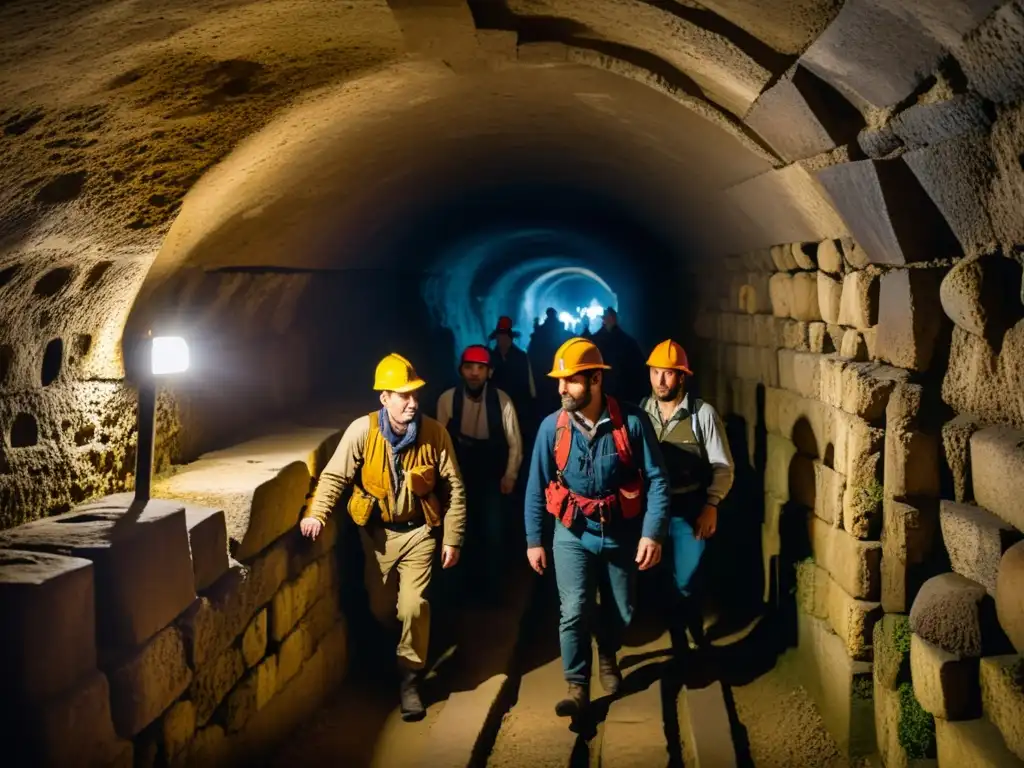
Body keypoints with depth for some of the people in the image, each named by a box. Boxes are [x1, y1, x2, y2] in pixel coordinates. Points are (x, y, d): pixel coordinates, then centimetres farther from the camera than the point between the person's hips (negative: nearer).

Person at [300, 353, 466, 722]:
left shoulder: (435, 433, -15)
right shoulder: (362, 430, -17)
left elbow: (453, 489, -7)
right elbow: (335, 475, -12)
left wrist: (452, 539, -7)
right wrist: (316, 513, -27)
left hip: (418, 531, -1)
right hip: (377, 532, 1)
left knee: (413, 606, -9)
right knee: (380, 608, 14)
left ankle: (409, 679, 9)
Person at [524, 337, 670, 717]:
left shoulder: (631, 422, -16)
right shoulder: (552, 426, -11)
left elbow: (656, 479, -12)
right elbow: (537, 487, -2)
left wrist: (652, 533, -21)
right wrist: (534, 539, 0)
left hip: (621, 533, 0)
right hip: (573, 533, 0)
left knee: (620, 610, 16)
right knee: (574, 611, -8)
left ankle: (607, 655, 46)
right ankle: (578, 687, 6)